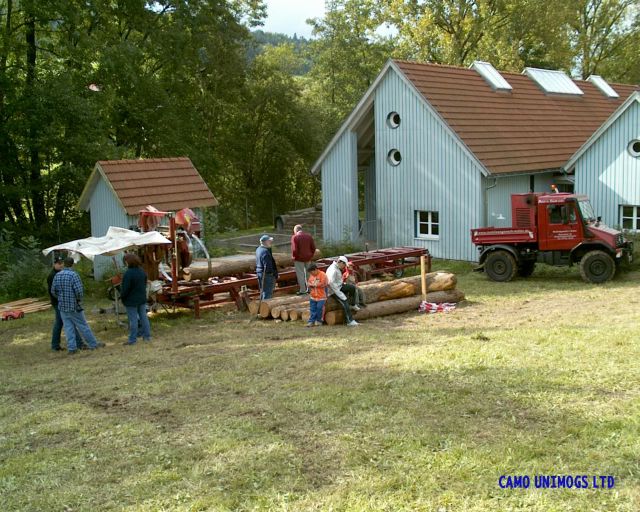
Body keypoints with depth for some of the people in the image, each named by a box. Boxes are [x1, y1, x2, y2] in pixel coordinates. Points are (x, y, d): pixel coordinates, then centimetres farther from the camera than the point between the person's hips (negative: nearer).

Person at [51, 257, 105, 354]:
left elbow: (53, 291, 6)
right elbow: (79, 290, -20)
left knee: (68, 327, 9)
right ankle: (93, 344, 14)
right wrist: (79, 299, -1)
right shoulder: (73, 275, -16)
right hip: (74, 306, -5)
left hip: (62, 307, 5)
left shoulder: (57, 275, 2)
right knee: (83, 326, 4)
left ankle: (71, 348, 8)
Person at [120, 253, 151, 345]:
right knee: (143, 316, 14)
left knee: (133, 319, -1)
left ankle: (132, 339, 5)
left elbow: (125, 288, -20)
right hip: (142, 298, 7)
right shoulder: (141, 271, 1)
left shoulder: (128, 273, -23)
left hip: (131, 300, -7)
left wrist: (122, 296, -2)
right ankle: (147, 336, 19)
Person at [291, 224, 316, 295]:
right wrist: (311, 255, 13)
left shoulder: (295, 237, -13)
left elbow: (294, 249, -18)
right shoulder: (309, 236, 4)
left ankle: (302, 290, 3)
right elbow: (313, 247, 3)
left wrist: (294, 257, -3)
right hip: (308, 258, 5)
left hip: (299, 258, -5)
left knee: (300, 274, 2)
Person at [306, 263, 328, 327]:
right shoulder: (311, 275, 10)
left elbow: (322, 284, -18)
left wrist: (314, 284, -11)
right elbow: (308, 283, 16)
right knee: (313, 309, 5)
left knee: (319, 309, -1)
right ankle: (311, 321, 9)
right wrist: (309, 284, -8)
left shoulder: (322, 275, -10)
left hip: (321, 297, -6)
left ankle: (319, 321, 14)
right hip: (313, 296, 6)